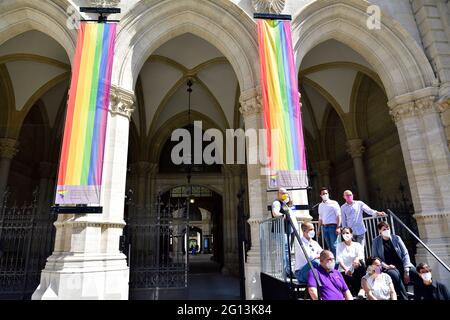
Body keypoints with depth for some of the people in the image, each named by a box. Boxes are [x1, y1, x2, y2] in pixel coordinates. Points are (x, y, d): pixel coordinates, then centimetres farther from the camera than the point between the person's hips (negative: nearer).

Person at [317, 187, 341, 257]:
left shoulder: (334, 203, -1)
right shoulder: (320, 205, 14)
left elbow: (338, 216, -6)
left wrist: (338, 227, -14)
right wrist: (319, 229, 16)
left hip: (332, 226, -5)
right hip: (324, 227, 5)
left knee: (334, 246, -8)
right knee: (329, 247, 9)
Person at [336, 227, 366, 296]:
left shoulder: (357, 245, 8)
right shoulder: (339, 245, 6)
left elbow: (361, 256, -12)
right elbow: (339, 259, -6)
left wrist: (357, 259, -37)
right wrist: (346, 269, -24)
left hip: (355, 270, 3)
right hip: (343, 270, -2)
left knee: (361, 264, -31)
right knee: (351, 279, -36)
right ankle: (353, 293, -4)